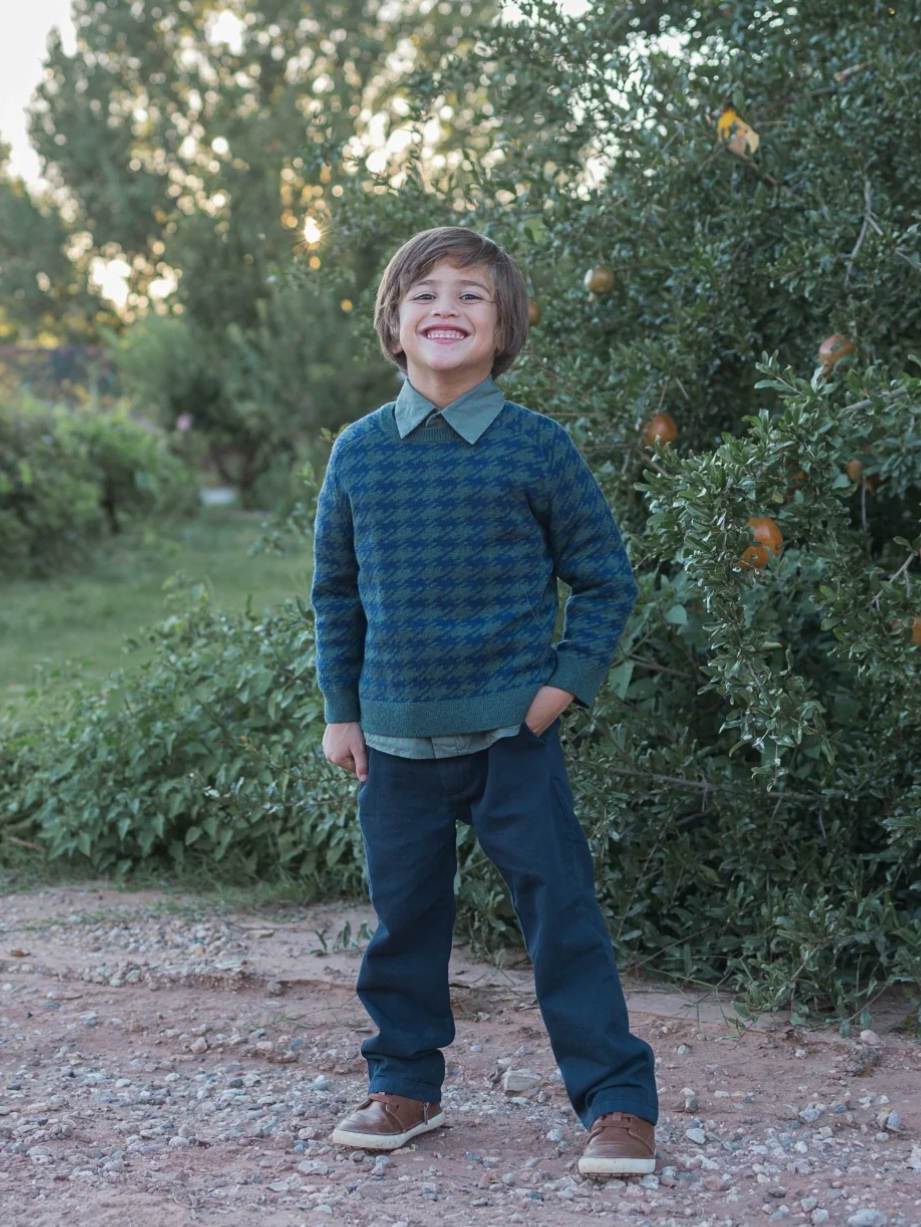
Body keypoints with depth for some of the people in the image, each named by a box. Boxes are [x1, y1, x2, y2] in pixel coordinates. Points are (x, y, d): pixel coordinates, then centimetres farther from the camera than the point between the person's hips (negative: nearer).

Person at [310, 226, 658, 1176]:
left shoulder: (536, 446, -5)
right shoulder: (358, 452, 3)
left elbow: (604, 577, 2)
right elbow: (335, 590, 12)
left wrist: (568, 681, -7)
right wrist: (340, 709, 9)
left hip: (513, 733, -3)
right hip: (396, 737, 3)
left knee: (561, 913, -1)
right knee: (403, 916, 14)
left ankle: (617, 1101, 8)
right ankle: (405, 1083, 32)